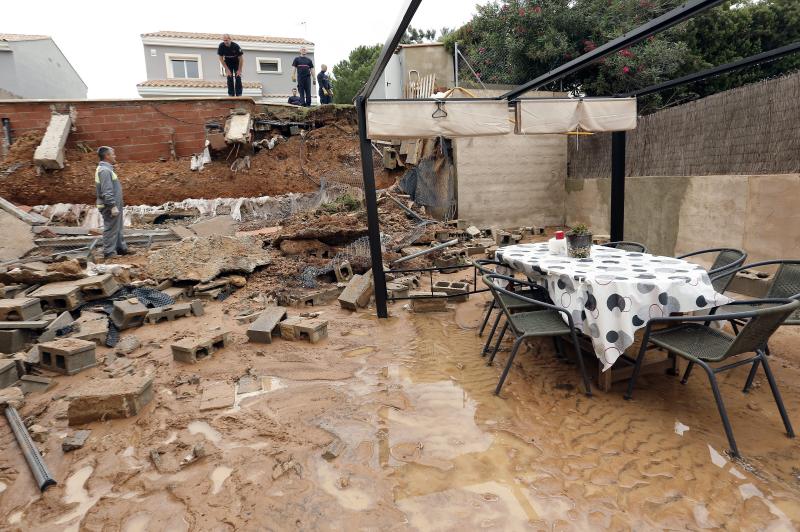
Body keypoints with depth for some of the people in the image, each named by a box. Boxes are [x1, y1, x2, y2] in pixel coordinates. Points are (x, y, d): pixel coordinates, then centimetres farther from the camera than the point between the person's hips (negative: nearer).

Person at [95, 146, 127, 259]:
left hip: (115, 205, 11)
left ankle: (121, 248, 28)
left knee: (118, 228, 18)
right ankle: (109, 252, 3)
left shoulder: (107, 169, 15)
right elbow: (107, 191, -24)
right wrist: (113, 206, -24)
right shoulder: (104, 170, -18)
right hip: (110, 207, -11)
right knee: (111, 229, -4)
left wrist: (118, 205, 23)